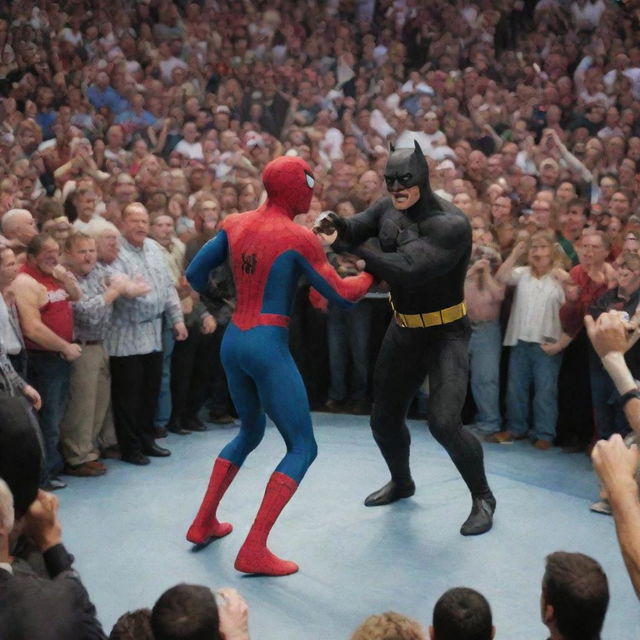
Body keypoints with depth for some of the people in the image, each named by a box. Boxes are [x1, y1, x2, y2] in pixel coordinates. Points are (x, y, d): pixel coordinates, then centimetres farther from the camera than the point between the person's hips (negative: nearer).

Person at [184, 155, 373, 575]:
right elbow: (341, 294, -8)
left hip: (233, 340, 7)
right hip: (268, 344, -7)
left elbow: (195, 274, 9)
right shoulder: (298, 238, -11)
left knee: (250, 432, 27)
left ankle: (204, 522, 30)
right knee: (302, 447, 2)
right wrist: (372, 275, 11)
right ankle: (254, 550, -4)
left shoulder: (236, 225, 5)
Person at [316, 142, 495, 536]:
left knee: (444, 423, -20)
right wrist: (336, 225, -33)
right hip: (404, 329, 7)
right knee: (385, 419, 16)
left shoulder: (451, 225, -26)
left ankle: (482, 498, 6)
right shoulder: (389, 209, -5)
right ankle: (401, 482, 46)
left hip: (446, 333, -7)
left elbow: (407, 269, -36)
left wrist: (350, 248, -34)